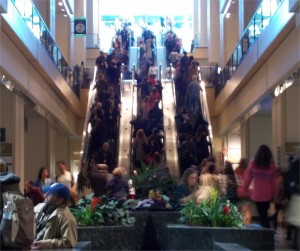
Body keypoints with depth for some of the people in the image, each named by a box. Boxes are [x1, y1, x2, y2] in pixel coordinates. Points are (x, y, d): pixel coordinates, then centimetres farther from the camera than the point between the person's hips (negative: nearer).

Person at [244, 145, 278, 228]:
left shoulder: (252, 164, -8)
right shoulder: (271, 166, -7)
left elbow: (248, 178, 2)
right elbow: (273, 182, -2)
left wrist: (246, 188, 19)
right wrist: (274, 194, 9)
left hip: (256, 194, -1)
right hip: (267, 194, 1)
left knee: (262, 214, 7)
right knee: (265, 213, 18)